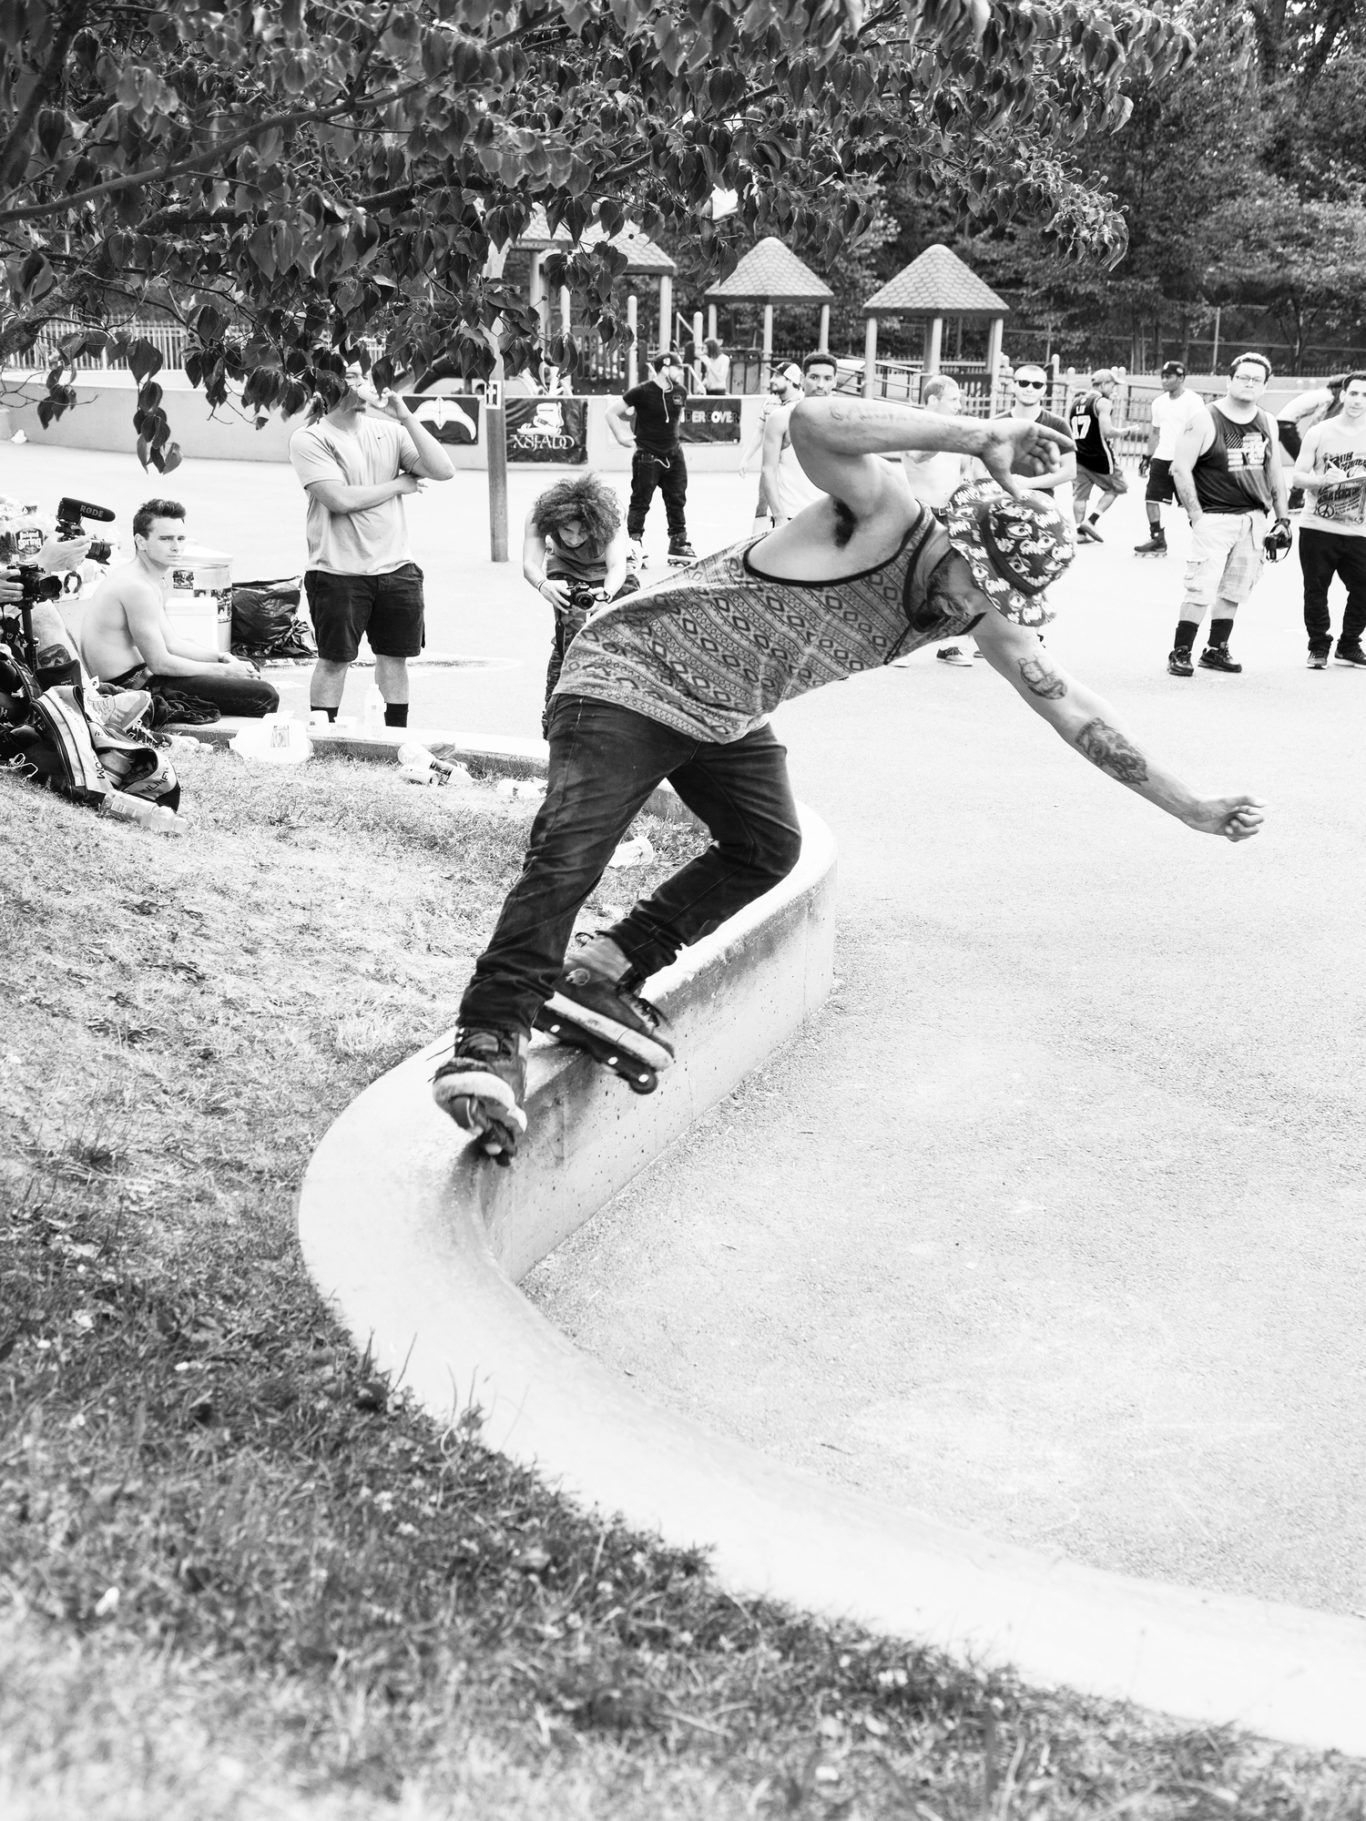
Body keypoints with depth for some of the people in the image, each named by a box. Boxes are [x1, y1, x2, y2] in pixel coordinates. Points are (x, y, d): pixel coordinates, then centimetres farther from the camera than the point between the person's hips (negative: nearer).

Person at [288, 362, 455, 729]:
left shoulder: (387, 430, 8)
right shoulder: (309, 439, -5)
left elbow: (443, 471, -2)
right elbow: (341, 498, -18)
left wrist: (406, 417, -8)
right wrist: (400, 483, -7)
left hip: (395, 567, 4)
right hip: (339, 571, -4)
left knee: (394, 657, 11)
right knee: (334, 659, 3)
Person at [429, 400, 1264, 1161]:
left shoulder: (990, 619, -4)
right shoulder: (888, 518, -27)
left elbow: (1070, 704, 1)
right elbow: (814, 420, -46)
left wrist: (1190, 806, 2)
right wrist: (976, 436, -47)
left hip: (728, 718, 8)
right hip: (632, 672, -8)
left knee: (767, 850, -1)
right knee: (573, 847, -21)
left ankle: (598, 976, 0)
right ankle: (491, 1036, -24)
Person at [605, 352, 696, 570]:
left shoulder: (680, 391, 1)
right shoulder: (642, 392, -16)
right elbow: (611, 412, -9)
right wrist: (621, 436, -6)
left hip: (673, 453, 6)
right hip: (647, 456, -6)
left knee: (677, 501, 11)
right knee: (640, 502, -1)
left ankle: (678, 543, 22)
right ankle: (635, 545, 4)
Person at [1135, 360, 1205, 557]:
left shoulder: (1193, 401, -10)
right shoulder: (1159, 402, 12)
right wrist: (1148, 457, 17)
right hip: (1161, 458, 6)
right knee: (1151, 498, 0)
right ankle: (1157, 540, 9)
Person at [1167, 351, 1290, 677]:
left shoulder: (1267, 425, 9)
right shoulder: (1205, 420, -8)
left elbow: (1274, 473, 17)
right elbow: (1180, 468, -8)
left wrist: (1282, 519, 12)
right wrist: (1196, 516, -13)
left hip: (1253, 518, 5)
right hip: (1214, 518, -5)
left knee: (1234, 590, 9)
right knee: (1201, 590, -10)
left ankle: (1216, 650, 20)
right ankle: (1180, 653, -1)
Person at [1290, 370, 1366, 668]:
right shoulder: (1320, 433, 1)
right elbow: (1297, 478, 1)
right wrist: (1323, 479, -18)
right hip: (1317, 528, -1)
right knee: (1315, 591, 2)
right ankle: (1318, 647, 18)